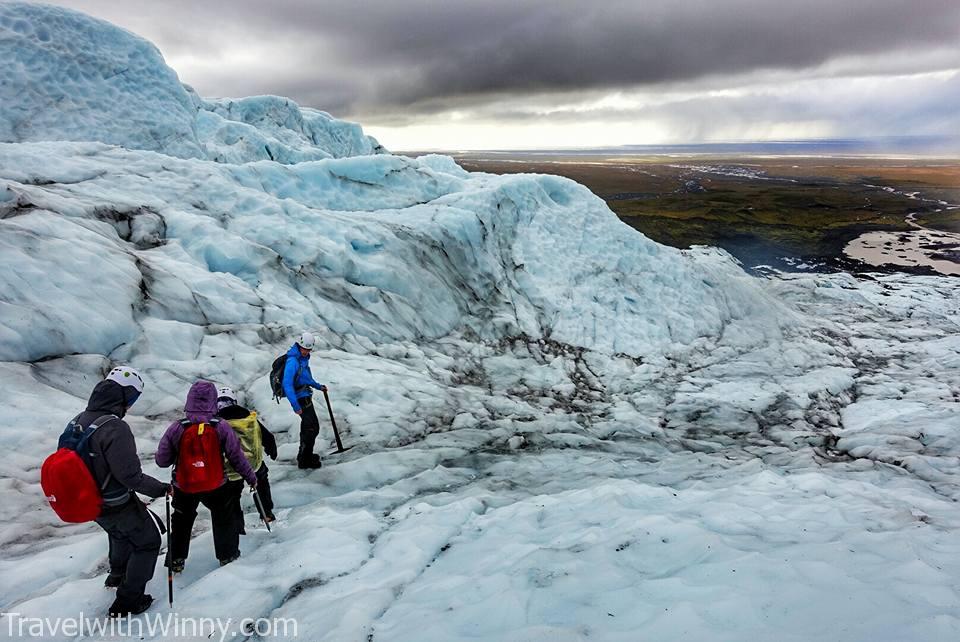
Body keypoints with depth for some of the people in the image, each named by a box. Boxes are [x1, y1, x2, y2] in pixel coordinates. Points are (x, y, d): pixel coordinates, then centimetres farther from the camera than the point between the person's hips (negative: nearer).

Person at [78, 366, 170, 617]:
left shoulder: (78, 421, -6)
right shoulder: (115, 428, -32)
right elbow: (130, 476, -30)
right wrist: (161, 488, -16)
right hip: (118, 505, -8)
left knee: (120, 533, 34)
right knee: (148, 540, 14)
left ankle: (117, 575, 55)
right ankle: (128, 601, 18)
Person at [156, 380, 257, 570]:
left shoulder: (176, 429, -16)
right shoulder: (222, 428, -18)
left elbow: (161, 461, -8)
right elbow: (237, 458, -10)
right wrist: (251, 478, 4)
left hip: (184, 487, 1)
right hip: (216, 487, -1)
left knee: (181, 521, 27)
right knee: (224, 518, 23)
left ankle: (176, 560, 36)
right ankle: (227, 555, 32)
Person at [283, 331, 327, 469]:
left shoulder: (303, 358, 8)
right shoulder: (293, 361, -22)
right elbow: (287, 384, -29)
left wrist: (318, 386, 29)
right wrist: (295, 405, -32)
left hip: (305, 396, 10)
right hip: (301, 399, -10)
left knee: (307, 427, 21)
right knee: (312, 428, -6)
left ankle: (305, 455, 37)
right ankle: (304, 460, 6)